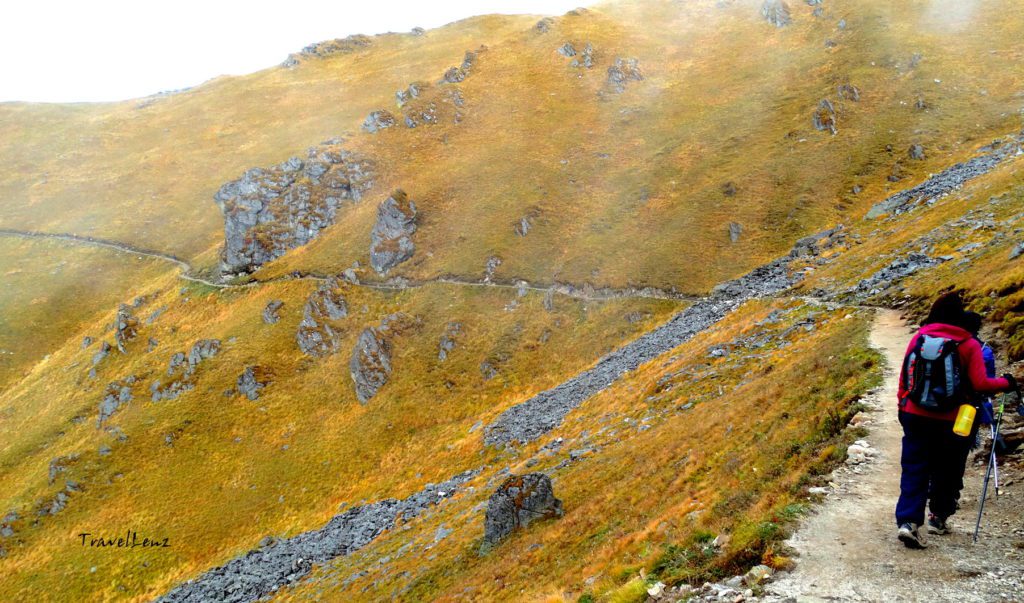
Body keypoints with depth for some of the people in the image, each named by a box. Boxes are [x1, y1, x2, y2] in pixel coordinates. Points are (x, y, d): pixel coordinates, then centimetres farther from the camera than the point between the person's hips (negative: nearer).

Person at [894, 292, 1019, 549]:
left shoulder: (919, 337, 0)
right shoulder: (969, 344, -8)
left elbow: (904, 376, 4)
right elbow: (980, 384, -10)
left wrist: (902, 404, 17)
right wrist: (1005, 383, 8)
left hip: (915, 415, 2)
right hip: (951, 421, -2)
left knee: (914, 470, 3)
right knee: (947, 471, 17)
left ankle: (907, 521, -10)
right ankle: (938, 518, 29)